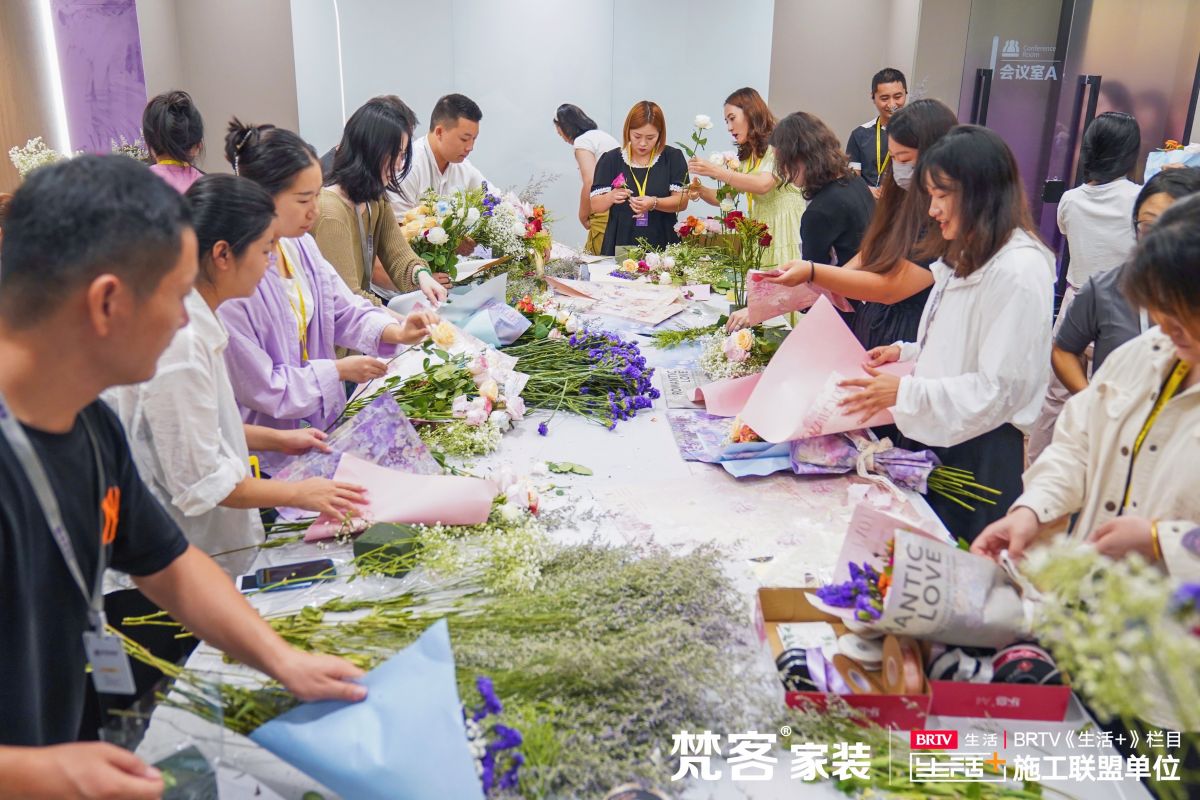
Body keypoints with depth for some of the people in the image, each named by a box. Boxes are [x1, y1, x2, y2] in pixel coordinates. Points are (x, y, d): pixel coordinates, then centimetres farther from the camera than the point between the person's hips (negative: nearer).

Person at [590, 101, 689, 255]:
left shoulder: (673, 157, 7)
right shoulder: (610, 160, 8)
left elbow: (682, 202, 0)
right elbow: (595, 207, 6)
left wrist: (654, 203, -18)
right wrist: (611, 197, -16)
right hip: (619, 247, 1)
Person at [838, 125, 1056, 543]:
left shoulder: (1018, 271, -19)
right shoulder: (968, 257, 13)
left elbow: (997, 390, -21)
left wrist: (905, 393, -21)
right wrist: (905, 352, 7)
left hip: (981, 452, -9)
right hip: (934, 437, 9)